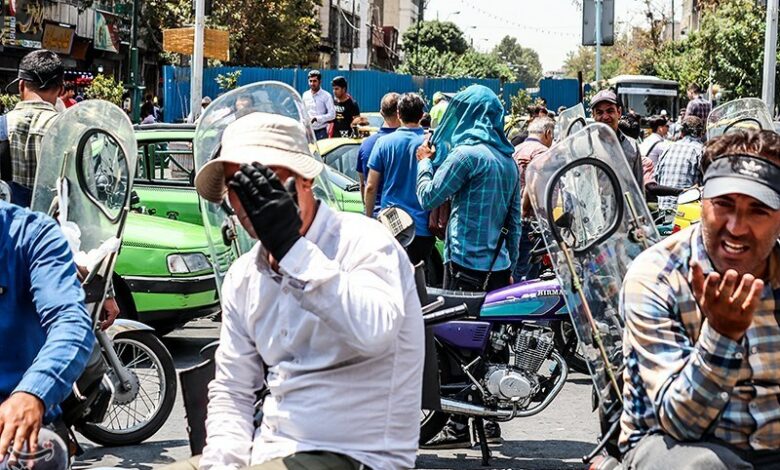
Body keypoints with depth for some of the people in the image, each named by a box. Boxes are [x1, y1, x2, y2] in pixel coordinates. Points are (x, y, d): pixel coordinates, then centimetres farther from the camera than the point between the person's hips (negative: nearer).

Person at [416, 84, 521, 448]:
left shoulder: (466, 153, -12)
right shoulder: (508, 159, 14)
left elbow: (429, 197, -8)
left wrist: (424, 161, 8)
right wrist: (510, 264, 24)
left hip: (465, 264, -8)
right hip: (498, 265, 8)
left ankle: (459, 425, -5)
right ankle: (490, 421, 17)